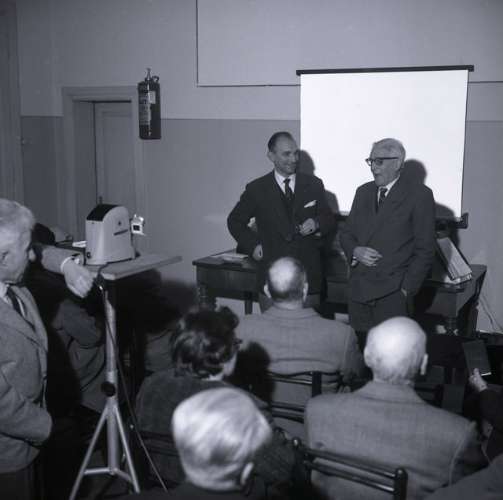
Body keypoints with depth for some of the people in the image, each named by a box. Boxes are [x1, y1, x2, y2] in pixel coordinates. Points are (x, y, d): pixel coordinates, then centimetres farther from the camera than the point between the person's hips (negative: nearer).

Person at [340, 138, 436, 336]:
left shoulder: (420, 195, -3)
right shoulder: (363, 192, 15)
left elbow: (425, 249, -4)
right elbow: (346, 233, 19)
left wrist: (406, 289, -9)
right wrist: (355, 251, -4)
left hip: (392, 292, -5)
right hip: (358, 289, 5)